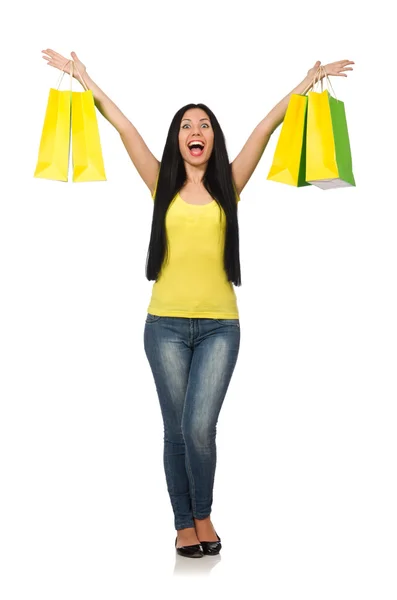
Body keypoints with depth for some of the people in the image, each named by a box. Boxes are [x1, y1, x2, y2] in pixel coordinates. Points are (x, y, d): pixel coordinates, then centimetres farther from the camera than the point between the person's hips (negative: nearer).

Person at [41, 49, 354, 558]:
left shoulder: (228, 186, 7)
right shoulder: (163, 185, 6)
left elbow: (267, 125, 7)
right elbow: (124, 127, 7)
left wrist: (310, 80, 6)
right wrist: (82, 77, 8)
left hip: (219, 326, 0)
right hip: (166, 324, 1)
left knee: (199, 426, -9)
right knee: (176, 430, 7)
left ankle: (204, 516, 16)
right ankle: (185, 523, 22)